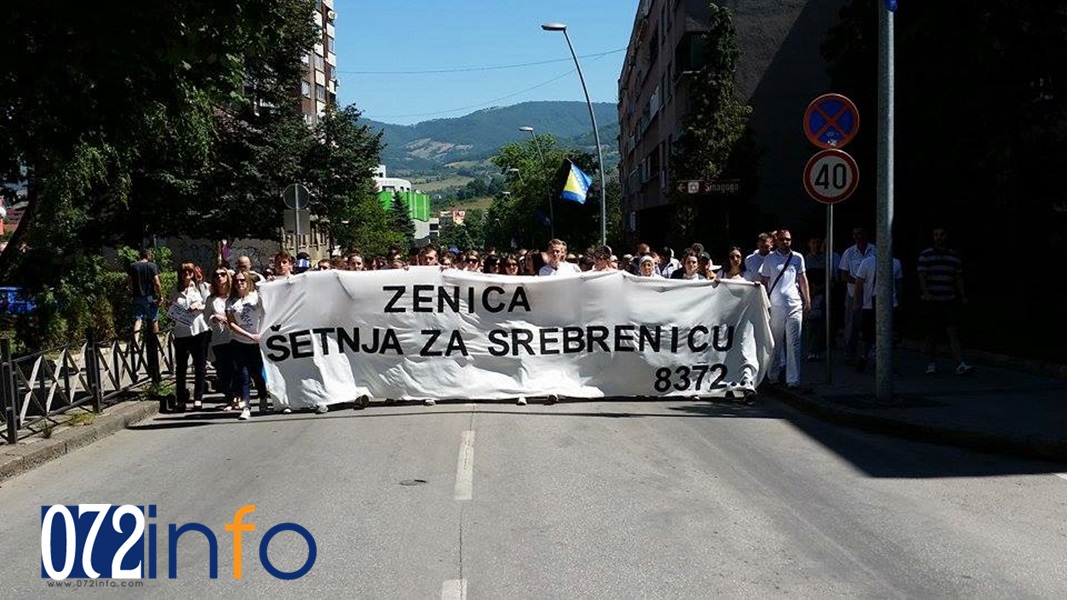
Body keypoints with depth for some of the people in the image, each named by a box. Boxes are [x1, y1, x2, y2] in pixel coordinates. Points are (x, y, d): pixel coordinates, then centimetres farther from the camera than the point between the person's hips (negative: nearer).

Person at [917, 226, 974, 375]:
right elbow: (922, 276, -6)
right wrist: (926, 293, -20)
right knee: (931, 334, 5)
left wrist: (963, 296, 4)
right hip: (931, 301, -1)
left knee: (953, 332, -7)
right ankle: (932, 363, 17)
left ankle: (960, 364, -13)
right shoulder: (925, 255, 2)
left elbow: (959, 278, 14)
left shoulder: (955, 257, 11)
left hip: (950, 301, 2)